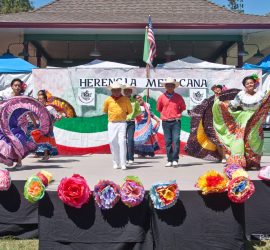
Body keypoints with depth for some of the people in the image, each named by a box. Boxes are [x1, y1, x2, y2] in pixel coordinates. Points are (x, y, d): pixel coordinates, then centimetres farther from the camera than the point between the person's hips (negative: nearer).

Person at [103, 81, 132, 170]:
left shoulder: (125, 99, 2)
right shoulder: (108, 100, 4)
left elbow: (130, 111, 12)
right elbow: (105, 111, 18)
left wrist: (122, 115, 8)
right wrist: (113, 115, 13)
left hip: (122, 123, -2)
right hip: (111, 124, 2)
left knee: (122, 142, -12)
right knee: (112, 142, 3)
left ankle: (123, 164, -11)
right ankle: (116, 163, 15)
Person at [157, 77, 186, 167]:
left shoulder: (178, 97, 3)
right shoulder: (161, 97, 3)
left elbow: (183, 107, 17)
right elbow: (158, 108, 17)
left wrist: (178, 114, 8)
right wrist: (164, 114, 10)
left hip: (176, 122, -1)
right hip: (166, 122, 1)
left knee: (176, 140, -9)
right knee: (168, 141, 3)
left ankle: (175, 160, -6)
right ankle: (169, 160, 9)